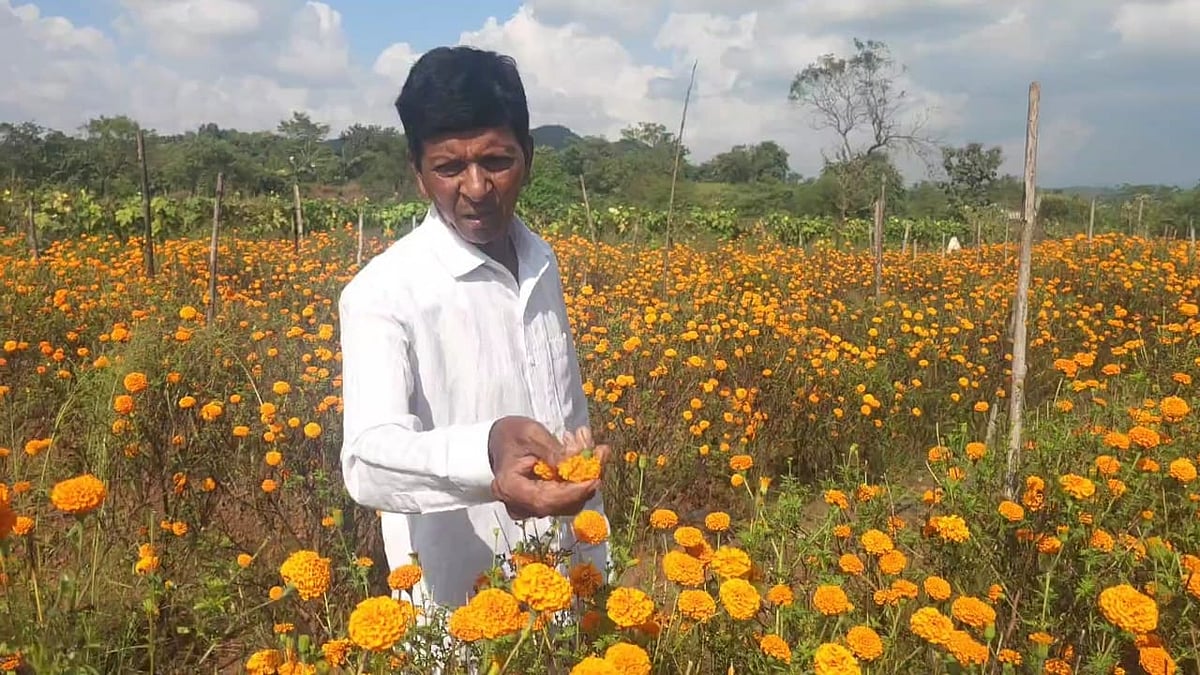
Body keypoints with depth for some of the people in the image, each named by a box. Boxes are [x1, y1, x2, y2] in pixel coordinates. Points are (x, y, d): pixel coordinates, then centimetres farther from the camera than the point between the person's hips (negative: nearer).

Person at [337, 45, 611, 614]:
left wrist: (596, 564, 13)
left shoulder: (542, 263, 0)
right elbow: (368, 461, -32)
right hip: (458, 610, -5)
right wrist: (488, 451, -50)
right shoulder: (383, 293, -19)